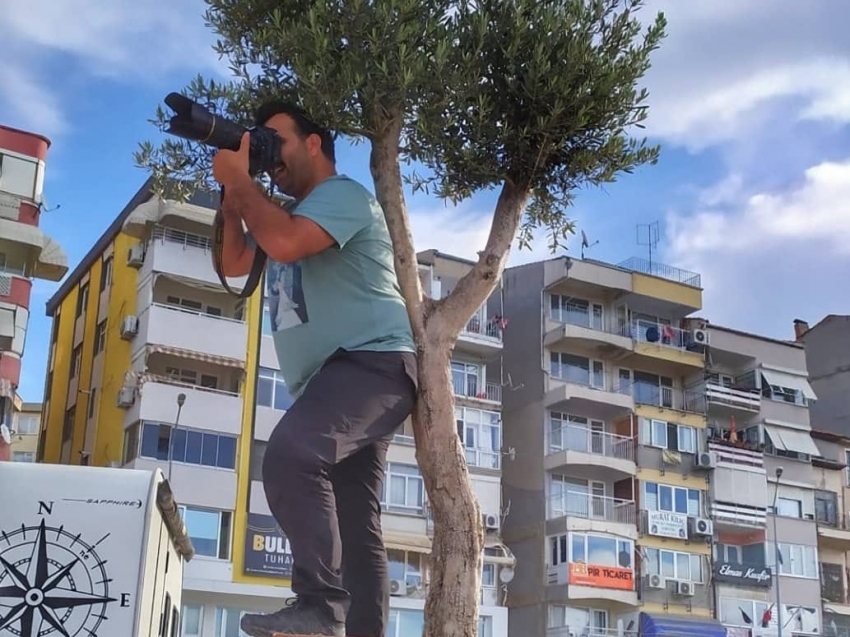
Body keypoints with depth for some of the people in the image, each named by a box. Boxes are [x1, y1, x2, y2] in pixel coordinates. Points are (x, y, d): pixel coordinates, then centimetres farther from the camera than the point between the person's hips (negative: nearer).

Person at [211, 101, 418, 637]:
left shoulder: (343, 194, -3)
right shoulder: (293, 213, 28)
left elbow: (285, 244, -21)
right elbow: (235, 263, 27)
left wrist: (240, 178, -8)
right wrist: (233, 197, 15)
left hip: (373, 361, -10)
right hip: (337, 377, 11)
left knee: (290, 453, -34)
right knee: (356, 525, 3)